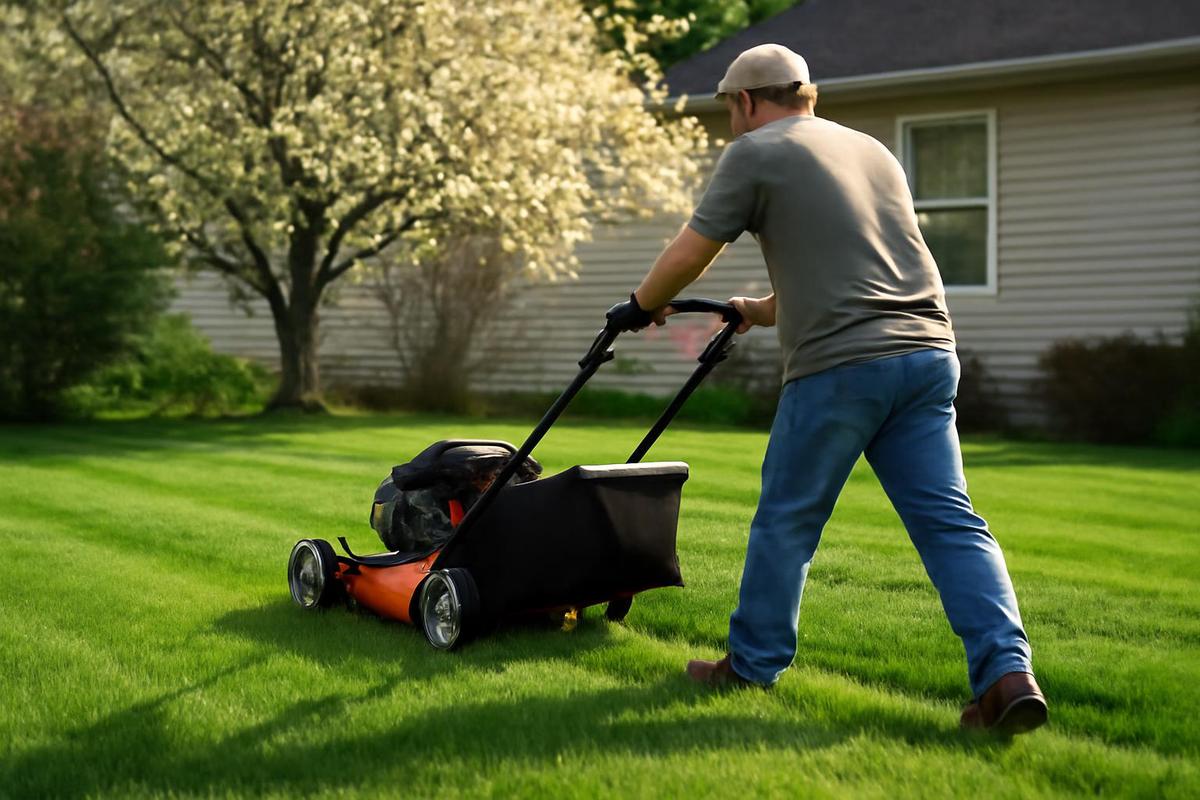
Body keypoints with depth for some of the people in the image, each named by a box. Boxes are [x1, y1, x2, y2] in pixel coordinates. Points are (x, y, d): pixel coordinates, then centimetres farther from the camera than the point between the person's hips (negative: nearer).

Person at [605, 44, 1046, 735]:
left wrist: (643, 305, 23)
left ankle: (754, 664, 21)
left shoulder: (755, 153, 3)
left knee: (788, 520, 8)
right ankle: (1008, 672, -7)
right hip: (928, 352, 6)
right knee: (950, 522, 3)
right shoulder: (873, 150, 24)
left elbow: (689, 254, 4)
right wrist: (766, 311, 41)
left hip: (840, 366, -6)